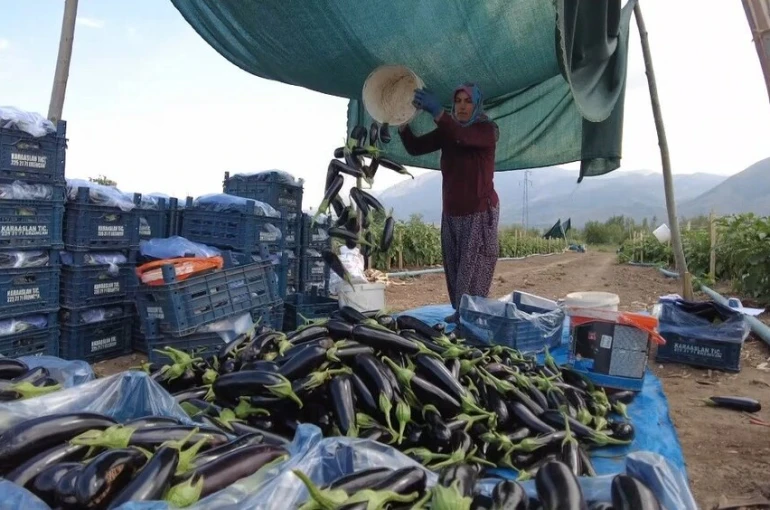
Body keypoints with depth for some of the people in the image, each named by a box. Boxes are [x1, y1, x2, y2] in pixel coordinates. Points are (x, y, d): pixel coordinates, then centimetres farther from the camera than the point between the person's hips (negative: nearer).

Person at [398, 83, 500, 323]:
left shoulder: (488, 130, -8)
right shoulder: (446, 132, 8)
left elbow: (465, 138, -30)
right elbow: (415, 147, -2)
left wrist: (437, 112, -43)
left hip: (480, 213, -5)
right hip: (451, 213, 5)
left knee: (473, 270, -7)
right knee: (455, 267, 7)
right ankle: (459, 311, 17)